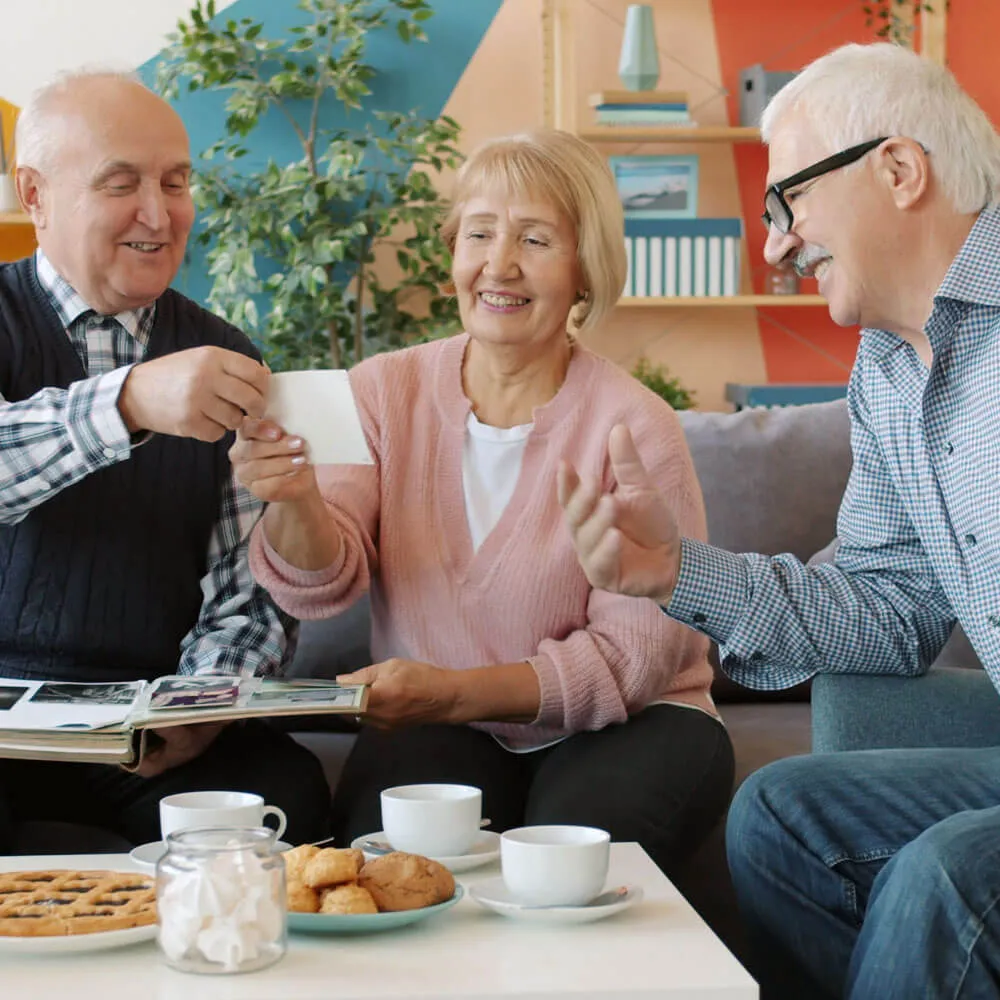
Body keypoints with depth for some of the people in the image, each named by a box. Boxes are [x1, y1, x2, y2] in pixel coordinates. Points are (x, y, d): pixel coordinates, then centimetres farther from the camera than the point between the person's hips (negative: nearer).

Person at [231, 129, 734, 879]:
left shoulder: (634, 428, -10)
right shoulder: (386, 392, 2)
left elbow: (635, 655, -14)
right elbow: (322, 586, -8)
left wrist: (455, 691, -26)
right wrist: (295, 502, -31)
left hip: (618, 728, -1)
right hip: (441, 732, 2)